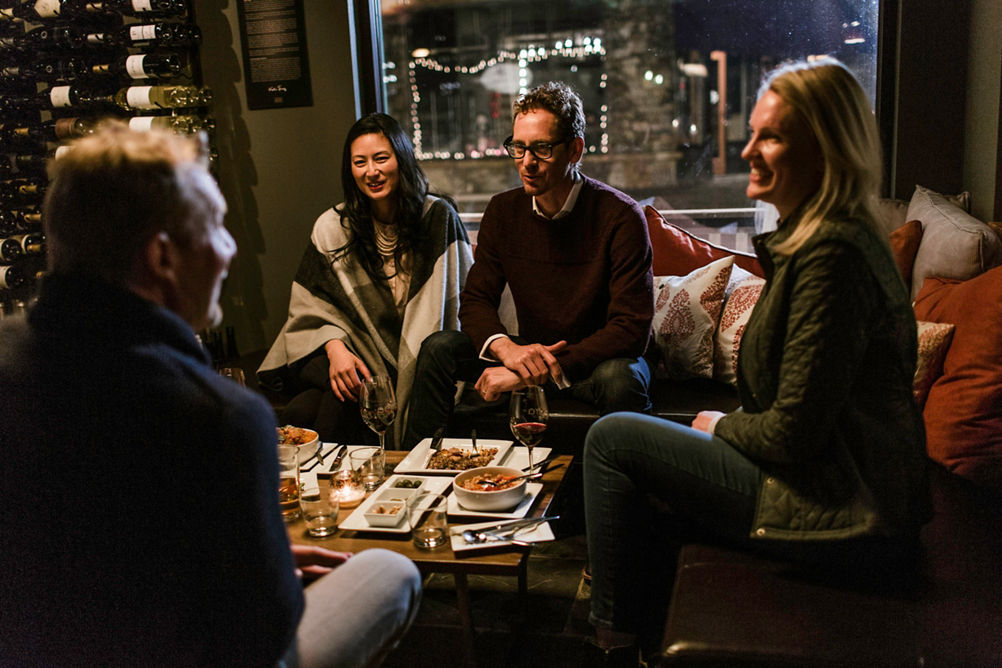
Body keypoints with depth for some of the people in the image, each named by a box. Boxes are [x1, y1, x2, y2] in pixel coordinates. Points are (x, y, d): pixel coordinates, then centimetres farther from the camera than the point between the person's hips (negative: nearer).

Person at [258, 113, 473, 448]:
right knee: (301, 414, -29)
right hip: (360, 363, 2)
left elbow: (461, 303, 1)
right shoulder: (331, 228, 6)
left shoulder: (438, 217, 2)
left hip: (421, 370, -2)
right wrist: (335, 348, -13)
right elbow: (311, 312, 8)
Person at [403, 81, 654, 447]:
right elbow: (475, 300, 0)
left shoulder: (620, 217, -18)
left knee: (620, 378, -38)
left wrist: (536, 371, -30)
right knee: (439, 347, -13)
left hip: (600, 359, -4)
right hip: (531, 352, 4)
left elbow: (631, 329, -24)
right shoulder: (503, 211, -1)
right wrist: (507, 349, -24)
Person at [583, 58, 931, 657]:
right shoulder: (828, 237, 9)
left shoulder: (833, 254, -23)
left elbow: (793, 432, -23)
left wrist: (721, 426, -4)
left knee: (613, 438, -7)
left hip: (845, 514, -10)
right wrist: (728, 426, 7)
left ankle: (617, 634, 8)